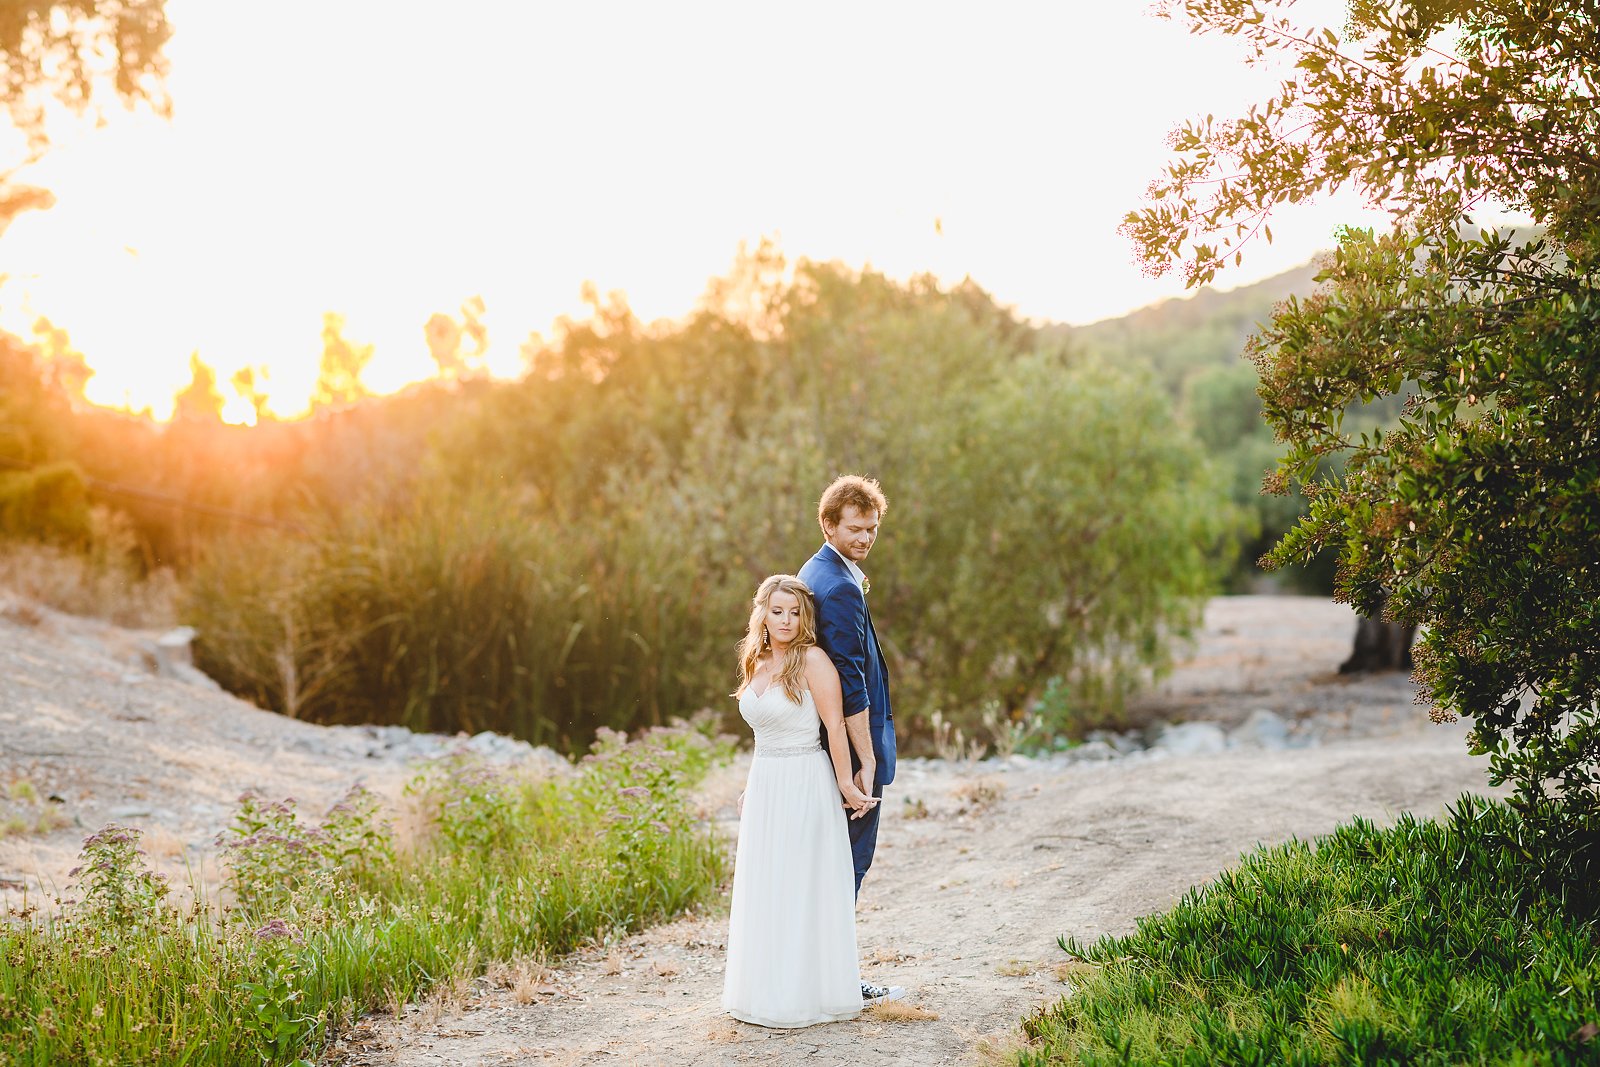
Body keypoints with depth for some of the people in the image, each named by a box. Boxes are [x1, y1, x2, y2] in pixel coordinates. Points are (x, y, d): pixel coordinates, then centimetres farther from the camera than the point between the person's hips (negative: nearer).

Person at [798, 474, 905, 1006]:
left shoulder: (816, 573, 12)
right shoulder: (839, 587, -20)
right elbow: (849, 682, -22)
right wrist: (867, 760, -21)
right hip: (853, 744, -10)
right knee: (851, 859, -1)